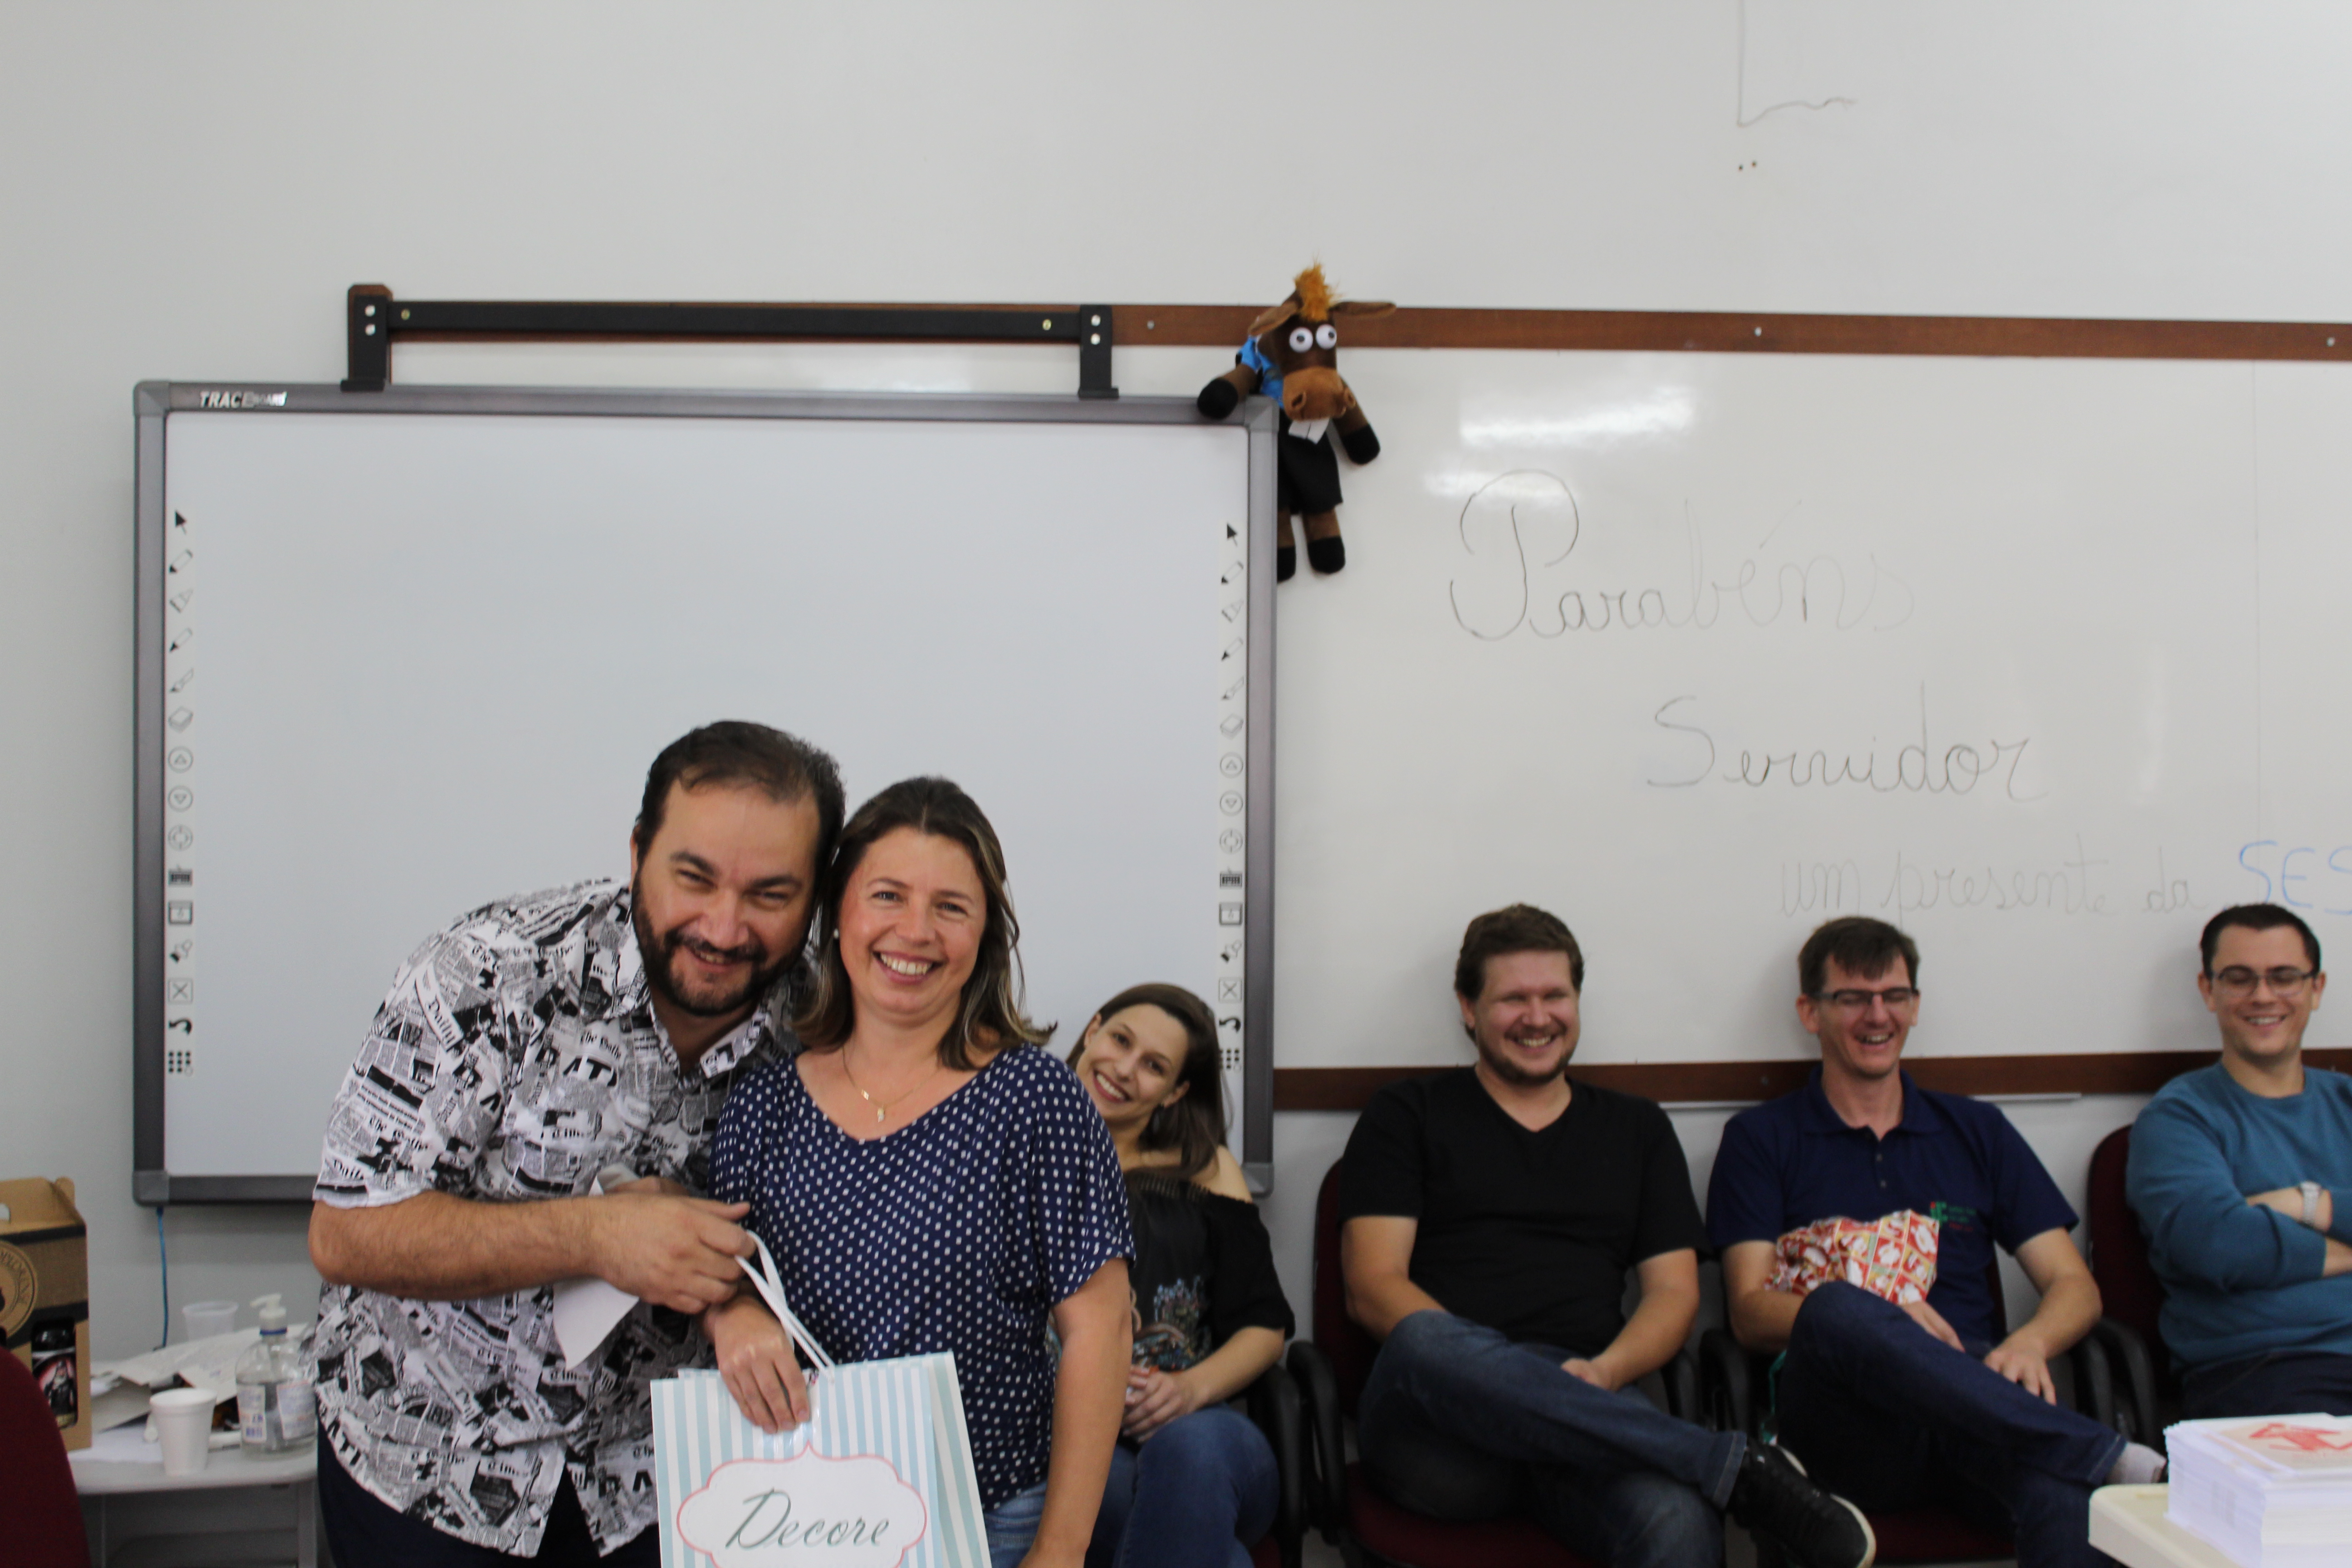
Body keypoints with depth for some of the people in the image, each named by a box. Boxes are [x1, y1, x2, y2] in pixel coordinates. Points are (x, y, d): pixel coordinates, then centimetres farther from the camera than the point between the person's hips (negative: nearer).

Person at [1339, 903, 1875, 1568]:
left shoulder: (1637, 1128, 24)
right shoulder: (1407, 1115, 14)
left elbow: (1675, 1292, 16)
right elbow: (1372, 1286, 3)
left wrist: (1606, 1371, -6)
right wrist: (1479, 1367, -14)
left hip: (1588, 1406, -1)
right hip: (1431, 1421, 1)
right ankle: (1741, 1468, -31)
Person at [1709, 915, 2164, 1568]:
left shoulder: (1977, 1130, 24)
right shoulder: (1761, 1139, 15)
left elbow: (2075, 1287, 17)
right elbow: (1750, 1310, 4)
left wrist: (2027, 1344, -7)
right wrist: (1867, 1319, -17)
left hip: (1976, 1410, 1)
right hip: (1839, 1417, 0)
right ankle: (2107, 1454, -37)